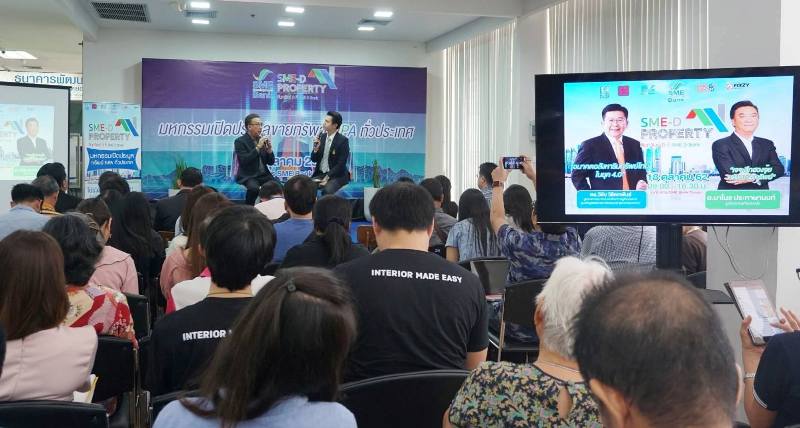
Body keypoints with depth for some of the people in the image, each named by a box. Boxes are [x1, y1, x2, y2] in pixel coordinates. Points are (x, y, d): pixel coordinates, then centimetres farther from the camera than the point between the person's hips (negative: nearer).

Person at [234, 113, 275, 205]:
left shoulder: (262, 140, 11)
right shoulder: (240, 141, -4)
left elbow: (271, 162, 11)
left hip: (264, 175, 5)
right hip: (248, 176, -5)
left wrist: (269, 149, -8)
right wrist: (258, 147, -21)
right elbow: (244, 161, -19)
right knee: (254, 188, -36)